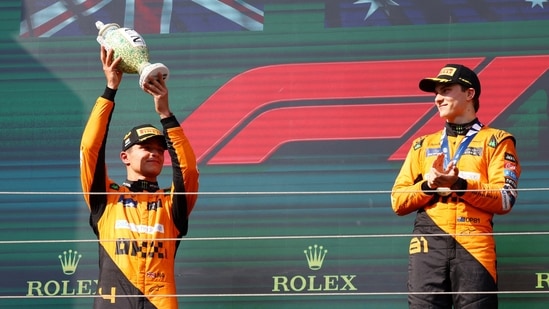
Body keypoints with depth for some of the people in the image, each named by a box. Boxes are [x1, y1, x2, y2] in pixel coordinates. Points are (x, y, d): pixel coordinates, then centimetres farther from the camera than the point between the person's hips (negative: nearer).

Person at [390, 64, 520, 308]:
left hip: (474, 246, -3)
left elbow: (504, 200, -2)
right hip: (428, 245, 3)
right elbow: (398, 202, 14)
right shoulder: (422, 145, 22)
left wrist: (459, 184, -14)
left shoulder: (496, 141, 10)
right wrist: (428, 185, -5)